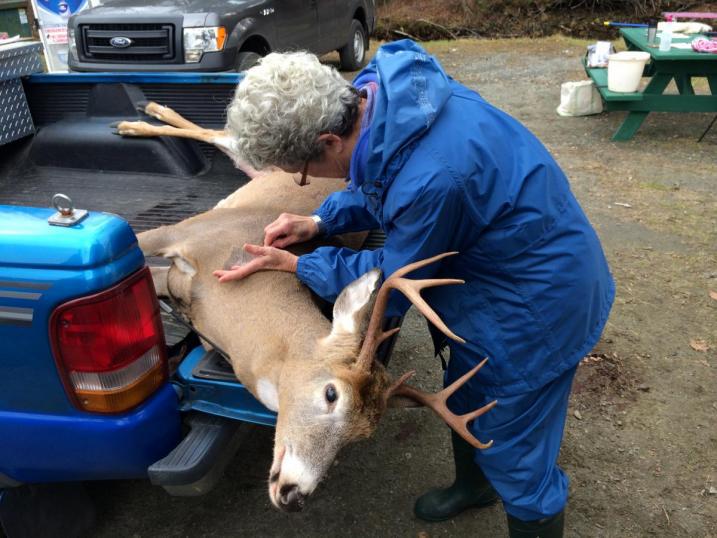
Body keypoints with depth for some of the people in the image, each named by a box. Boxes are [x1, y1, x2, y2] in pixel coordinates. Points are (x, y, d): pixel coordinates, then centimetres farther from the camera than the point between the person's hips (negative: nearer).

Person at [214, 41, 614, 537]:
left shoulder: (431, 181, -40)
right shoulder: (378, 91, -13)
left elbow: (391, 284, -19)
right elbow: (377, 186, 9)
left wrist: (295, 265, -10)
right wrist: (320, 221, -5)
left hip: (538, 302, -9)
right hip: (494, 267, 9)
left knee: (517, 458, 7)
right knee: (464, 401, 29)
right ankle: (472, 486, 57)